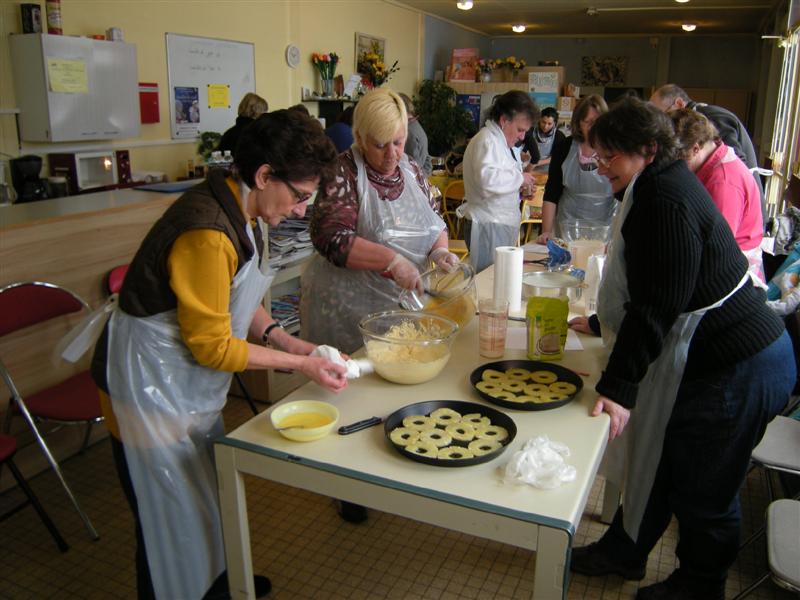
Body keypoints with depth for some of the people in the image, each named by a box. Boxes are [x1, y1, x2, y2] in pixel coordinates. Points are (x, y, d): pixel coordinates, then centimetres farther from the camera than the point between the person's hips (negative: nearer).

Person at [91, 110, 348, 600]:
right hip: (150, 385, -10)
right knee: (173, 508, 10)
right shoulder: (208, 233, -31)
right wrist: (300, 363, -18)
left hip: (185, 380, 10)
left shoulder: (239, 211, 0)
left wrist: (279, 337, -3)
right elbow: (212, 346, -24)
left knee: (207, 490, 25)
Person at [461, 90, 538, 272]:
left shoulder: (503, 141, 18)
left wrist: (520, 189, 11)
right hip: (488, 227, -10)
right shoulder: (486, 140, -13)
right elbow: (487, 179, -31)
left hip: (504, 225, 10)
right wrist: (519, 178, -17)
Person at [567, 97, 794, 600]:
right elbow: (648, 292, 21)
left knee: (703, 493, 8)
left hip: (736, 372, -10)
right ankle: (625, 552, 39)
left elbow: (658, 306, -25)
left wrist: (618, 385, -23)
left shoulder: (666, 202, -22)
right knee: (656, 464, 21)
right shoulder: (662, 188, 11)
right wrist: (603, 322, 28)